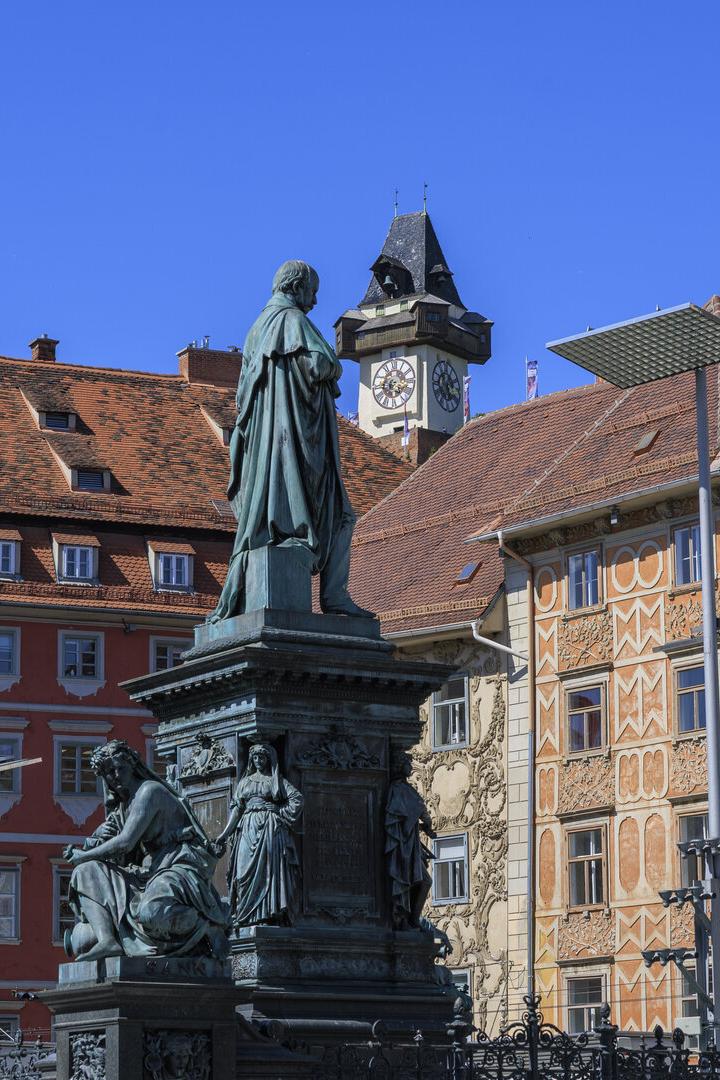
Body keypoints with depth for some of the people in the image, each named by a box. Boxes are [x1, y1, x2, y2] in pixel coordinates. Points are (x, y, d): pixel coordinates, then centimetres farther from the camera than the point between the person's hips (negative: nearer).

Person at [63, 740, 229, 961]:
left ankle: (210, 928, -14)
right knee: (87, 872, 6)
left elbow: (126, 842, -16)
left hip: (181, 870, -10)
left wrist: (83, 856, -4)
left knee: (151, 913, -38)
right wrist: (97, 836, -1)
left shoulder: (149, 790, -7)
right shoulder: (120, 804, 20)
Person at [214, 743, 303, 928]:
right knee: (248, 870, -6)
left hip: (271, 829, -3)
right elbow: (237, 809, 14)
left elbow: (297, 799, -1)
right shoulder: (245, 781, 20)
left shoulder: (277, 780, 10)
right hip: (248, 829, 3)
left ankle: (271, 914, -16)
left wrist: (283, 815, -6)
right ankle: (246, 917, -10)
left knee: (270, 868, -11)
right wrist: (224, 834, 6)